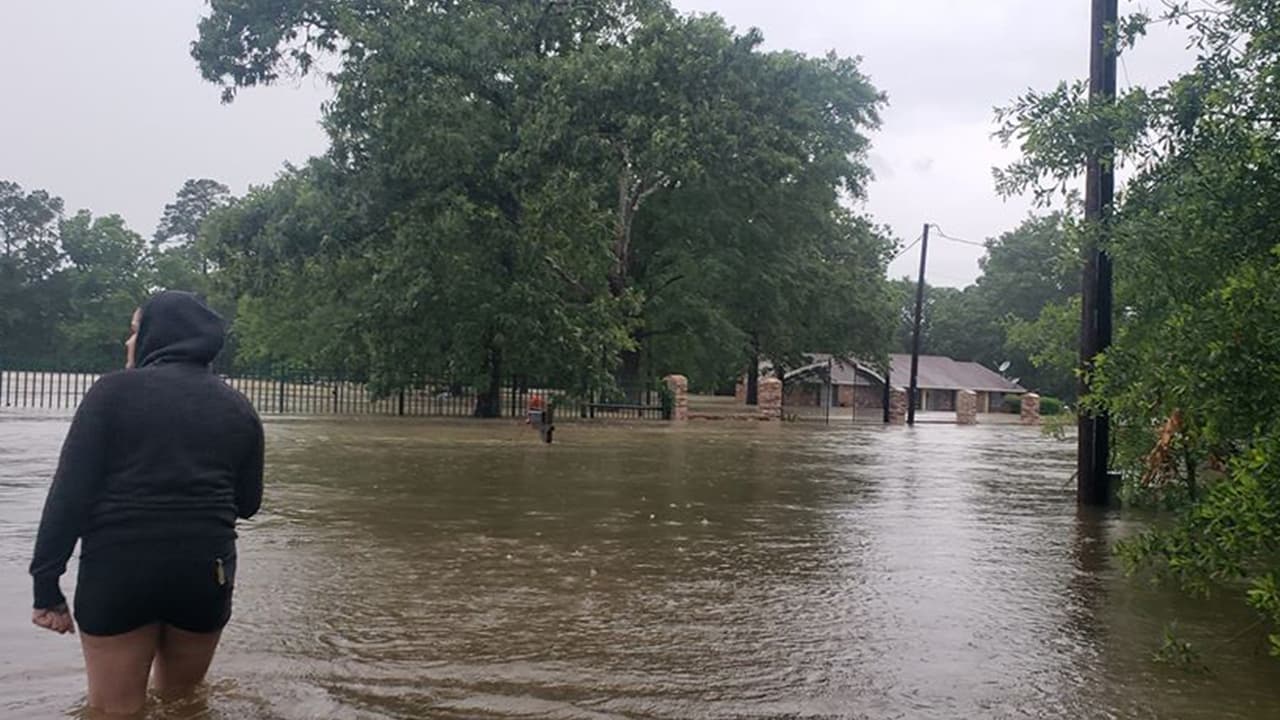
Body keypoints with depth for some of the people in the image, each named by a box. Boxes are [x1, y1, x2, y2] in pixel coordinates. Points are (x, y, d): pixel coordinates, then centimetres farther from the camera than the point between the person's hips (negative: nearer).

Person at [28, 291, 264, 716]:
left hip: (118, 572, -3)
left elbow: (70, 493, -10)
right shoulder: (237, 408, 6)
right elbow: (247, 503, 11)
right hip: (205, 572, 3)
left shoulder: (115, 390, -4)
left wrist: (46, 584, -5)